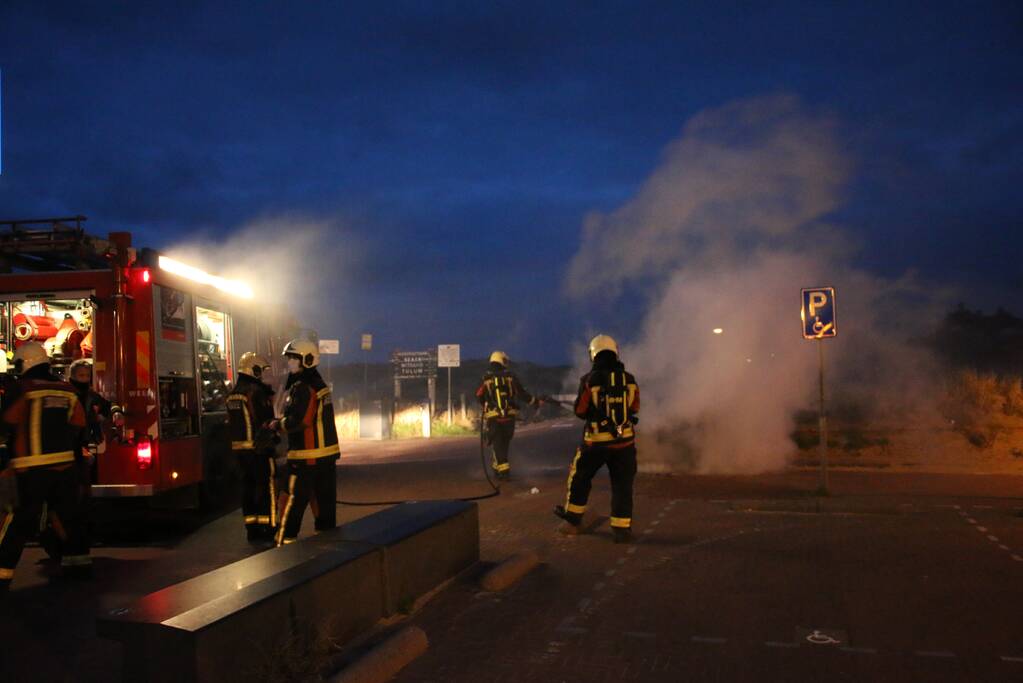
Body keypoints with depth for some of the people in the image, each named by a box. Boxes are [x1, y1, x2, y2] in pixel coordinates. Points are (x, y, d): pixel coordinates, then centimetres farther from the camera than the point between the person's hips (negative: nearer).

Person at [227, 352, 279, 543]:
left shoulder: (233, 395, 14)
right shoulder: (256, 391, -14)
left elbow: (231, 423, 18)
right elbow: (265, 422, -16)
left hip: (240, 448, 8)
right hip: (259, 448, -8)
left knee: (248, 487, 11)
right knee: (267, 487, -2)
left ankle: (252, 529, 16)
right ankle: (269, 528, -1)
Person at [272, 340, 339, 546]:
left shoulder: (302, 388, -17)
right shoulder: (318, 383, 14)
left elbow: (297, 421, -23)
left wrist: (277, 424, -6)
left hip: (307, 455, -9)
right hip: (327, 452, 9)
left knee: (294, 499, -2)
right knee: (324, 498, 12)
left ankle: (285, 540, 3)